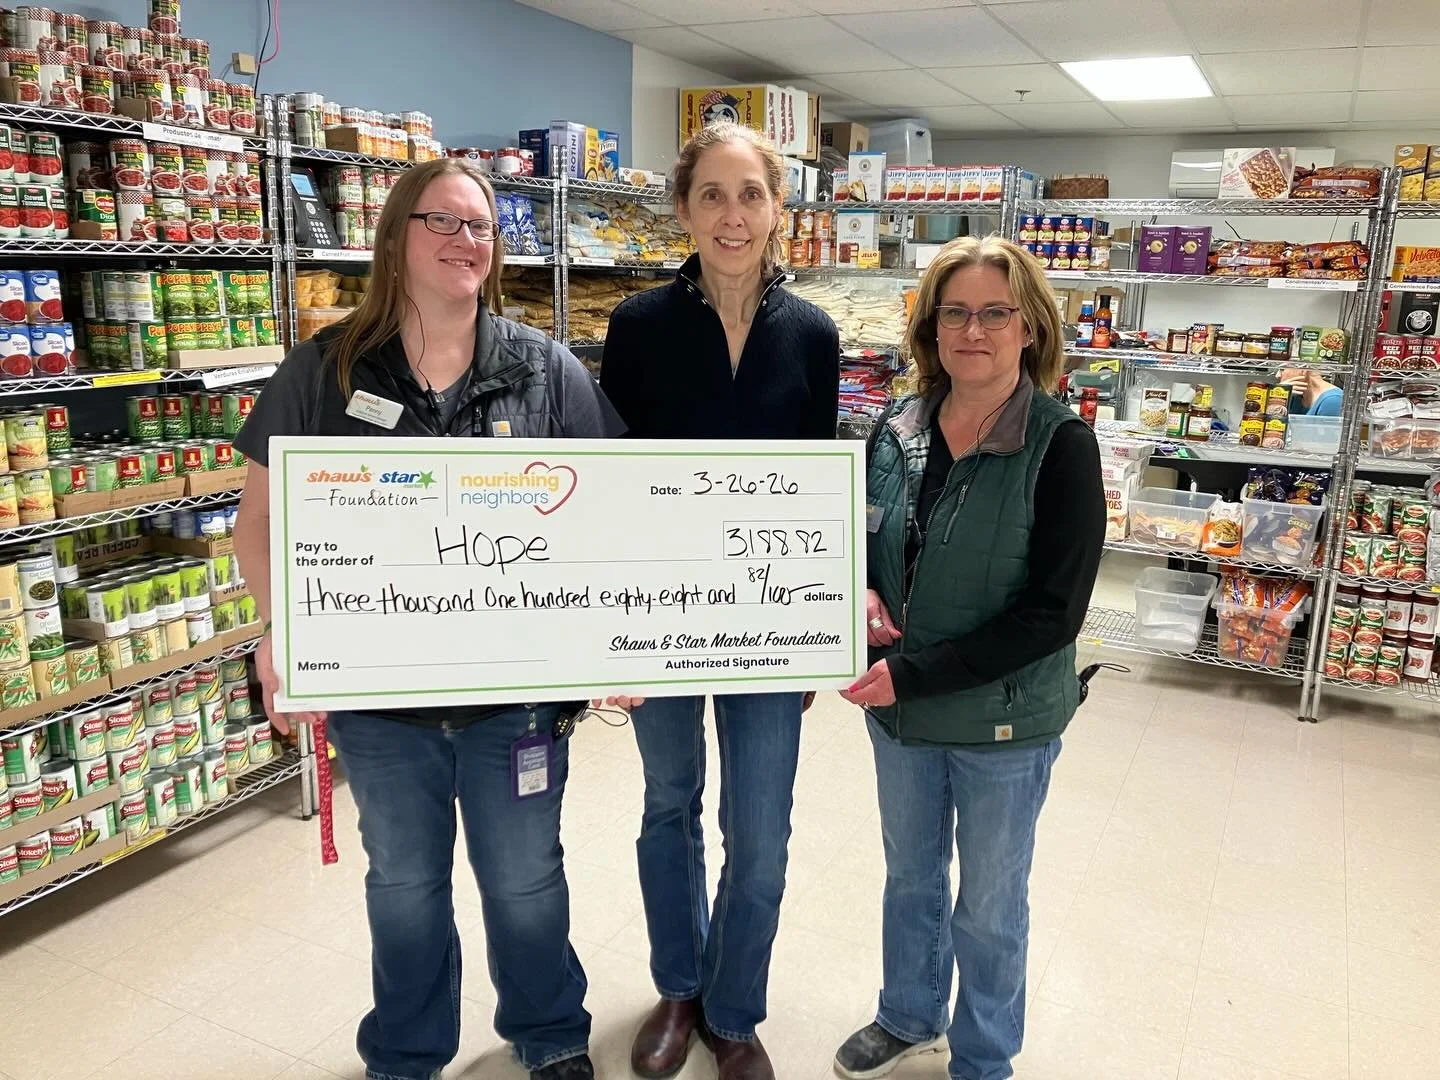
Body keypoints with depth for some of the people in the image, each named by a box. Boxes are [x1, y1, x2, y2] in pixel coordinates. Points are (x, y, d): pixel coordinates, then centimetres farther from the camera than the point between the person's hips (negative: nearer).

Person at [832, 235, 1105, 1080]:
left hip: (1004, 722, -4)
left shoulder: (1061, 446, -18)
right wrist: (861, 592, -13)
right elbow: (860, 542, 10)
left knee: (989, 901, 16)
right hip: (898, 709, 5)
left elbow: (1053, 613, -21)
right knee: (911, 874, 24)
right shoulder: (897, 431, -4)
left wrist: (914, 674, -23)